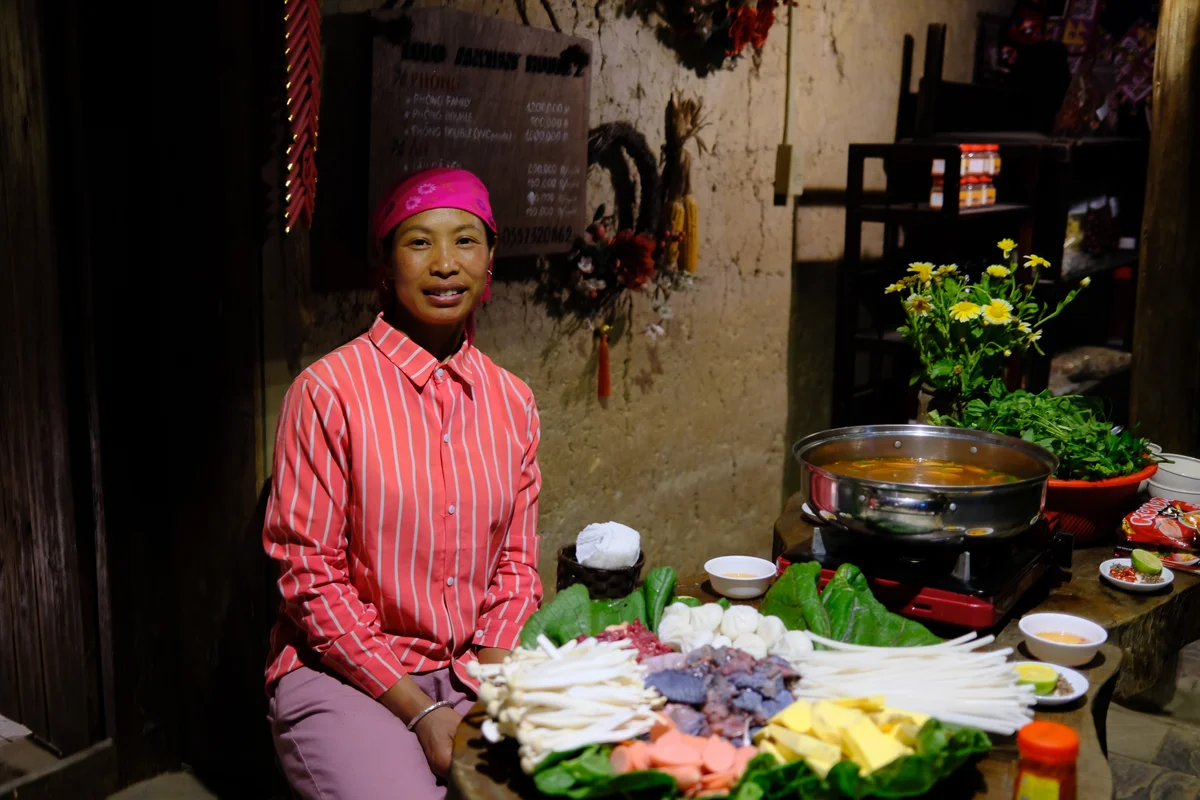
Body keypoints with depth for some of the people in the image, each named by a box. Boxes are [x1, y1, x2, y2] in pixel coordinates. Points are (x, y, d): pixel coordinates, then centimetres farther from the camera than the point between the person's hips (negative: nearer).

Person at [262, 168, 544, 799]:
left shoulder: (513, 403, 6)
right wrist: (419, 710, -13)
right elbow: (310, 576, -9)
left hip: (475, 674, 4)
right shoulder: (328, 390, -9)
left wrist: (492, 695, -7)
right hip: (341, 674, -4)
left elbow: (515, 565, 8)